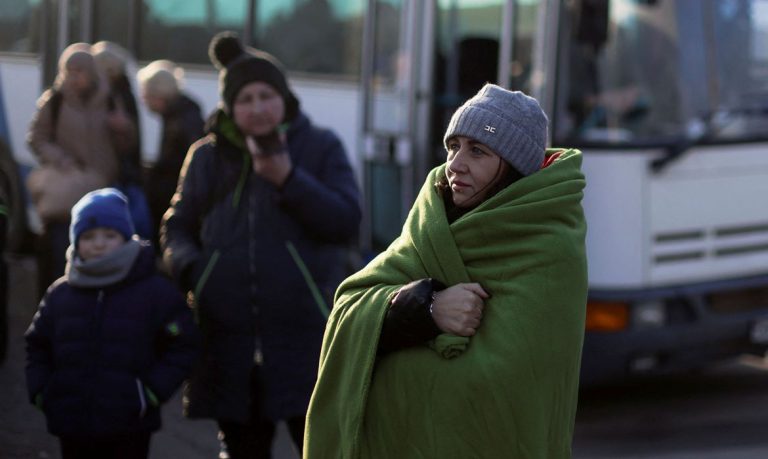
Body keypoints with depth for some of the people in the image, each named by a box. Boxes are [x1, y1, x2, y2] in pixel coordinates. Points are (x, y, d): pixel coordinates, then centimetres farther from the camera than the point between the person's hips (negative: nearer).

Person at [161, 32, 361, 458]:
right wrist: (189, 266, -5)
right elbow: (176, 227, 17)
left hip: (303, 336, -3)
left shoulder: (321, 146, 3)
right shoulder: (207, 155, 10)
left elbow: (346, 221, -6)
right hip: (229, 341, 3)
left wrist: (289, 179, -18)